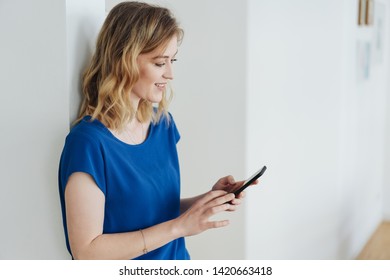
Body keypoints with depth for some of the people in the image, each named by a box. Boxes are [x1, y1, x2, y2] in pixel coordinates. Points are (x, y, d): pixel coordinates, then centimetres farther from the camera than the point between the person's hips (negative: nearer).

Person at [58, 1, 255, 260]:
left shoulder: (163, 124, -2)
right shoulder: (88, 142, -21)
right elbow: (86, 251, -22)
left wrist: (207, 200, -8)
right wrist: (178, 226, -24)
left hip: (176, 259, 6)